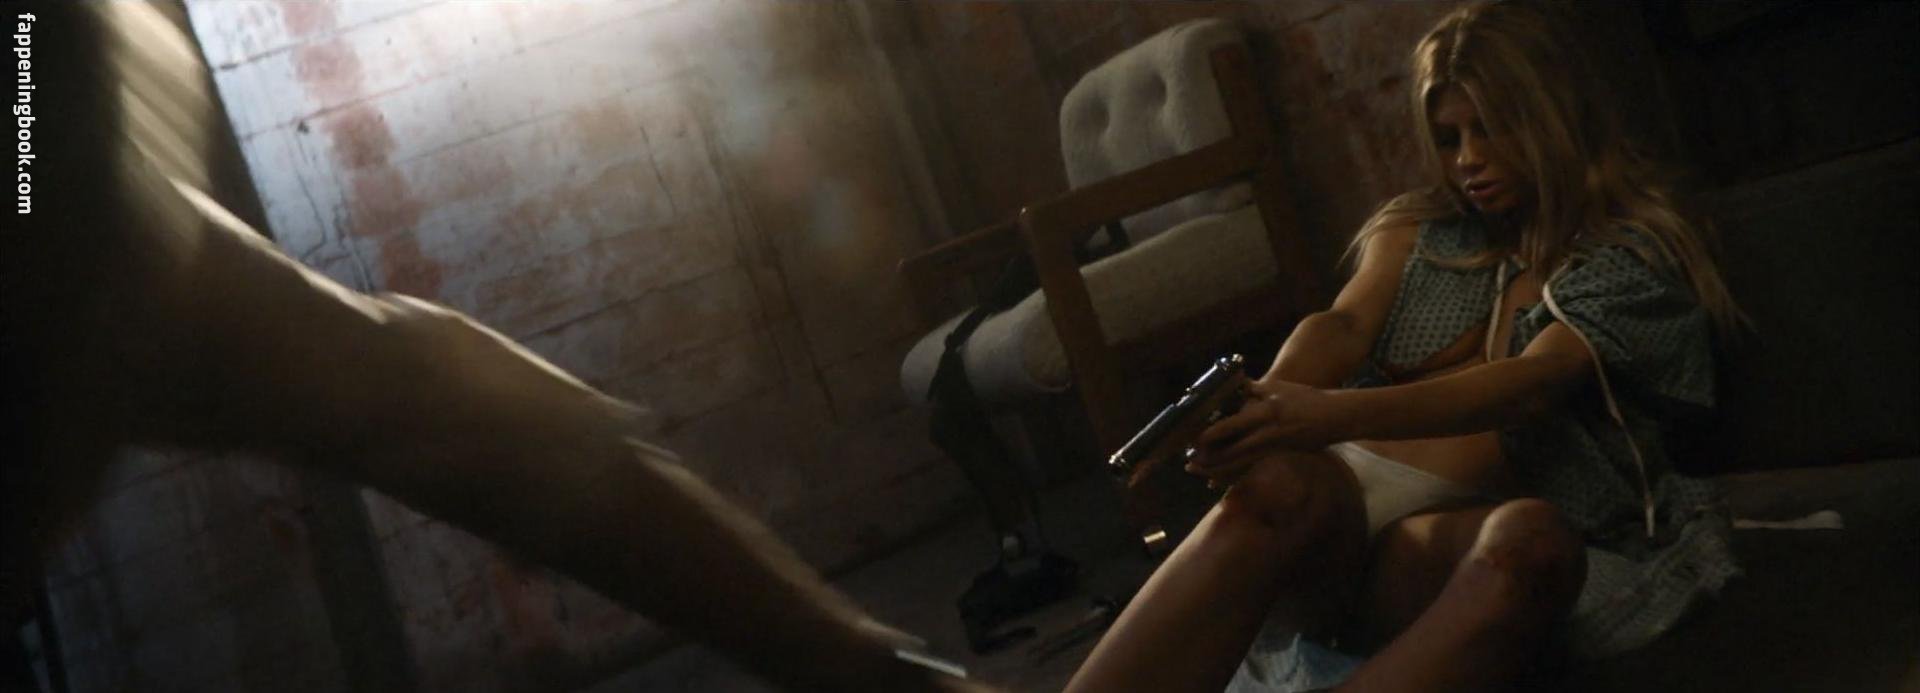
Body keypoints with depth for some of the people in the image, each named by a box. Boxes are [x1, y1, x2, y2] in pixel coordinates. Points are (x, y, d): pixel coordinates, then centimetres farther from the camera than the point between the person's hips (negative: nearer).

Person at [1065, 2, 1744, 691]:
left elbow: (1534, 384, -12)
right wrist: (1268, 405, -26)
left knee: (1532, 542, -38)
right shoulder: (1419, 228, 20)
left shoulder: (1632, 254, 7)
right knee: (1276, 488, -35)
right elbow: (1344, 326, 1)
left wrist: (1332, 416, -30)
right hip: (1345, 480, 2)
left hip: (1463, 530, -1)